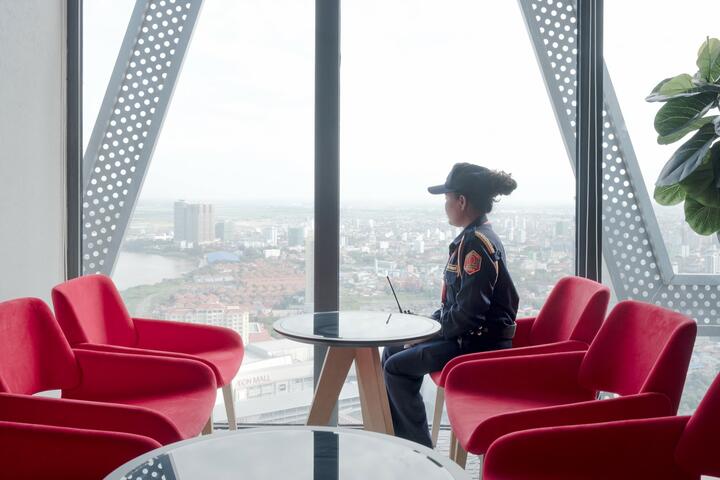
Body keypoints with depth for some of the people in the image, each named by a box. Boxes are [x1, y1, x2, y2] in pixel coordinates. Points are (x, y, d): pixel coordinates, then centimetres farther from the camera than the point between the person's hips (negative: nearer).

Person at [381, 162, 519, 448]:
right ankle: (395, 438, 22)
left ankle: (419, 448, 5)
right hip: (468, 336, 10)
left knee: (397, 367, -8)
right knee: (392, 352, 14)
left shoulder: (476, 242, -21)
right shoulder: (475, 237, 11)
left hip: (478, 345, -10)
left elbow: (469, 312, -25)